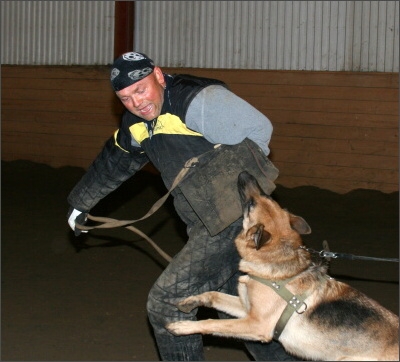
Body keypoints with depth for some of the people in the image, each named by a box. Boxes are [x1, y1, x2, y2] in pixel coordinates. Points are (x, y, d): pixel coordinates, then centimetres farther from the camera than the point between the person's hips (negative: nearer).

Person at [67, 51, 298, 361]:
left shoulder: (198, 101, -18)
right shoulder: (137, 125, 11)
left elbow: (257, 129, -24)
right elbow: (112, 165, 28)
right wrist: (80, 203, 39)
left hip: (234, 220, -9)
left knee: (167, 300, -10)